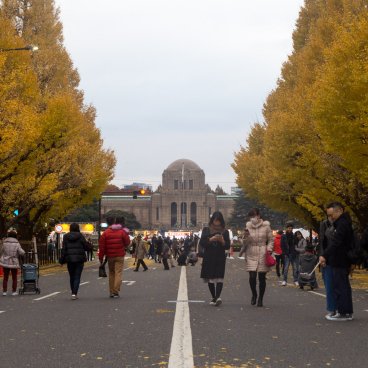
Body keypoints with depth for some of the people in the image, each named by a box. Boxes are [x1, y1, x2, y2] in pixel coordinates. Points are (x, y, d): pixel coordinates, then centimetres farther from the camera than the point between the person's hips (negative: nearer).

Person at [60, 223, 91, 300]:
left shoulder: (66, 237, 2)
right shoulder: (80, 236, -4)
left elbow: (64, 249, -1)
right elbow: (86, 247, -4)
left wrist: (62, 260, 2)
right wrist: (88, 244, 18)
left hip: (69, 259, 2)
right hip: (79, 259, -2)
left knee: (72, 277, 15)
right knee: (77, 277, -1)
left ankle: (73, 293, 20)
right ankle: (74, 293, -13)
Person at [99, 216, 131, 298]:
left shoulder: (105, 233, -3)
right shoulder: (122, 231, -1)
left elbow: (101, 246, -4)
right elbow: (127, 242, 6)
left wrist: (101, 257, 3)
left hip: (110, 256, 1)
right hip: (120, 256, -1)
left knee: (111, 273, 12)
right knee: (118, 273, -3)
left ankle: (111, 292, 12)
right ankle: (116, 292, -14)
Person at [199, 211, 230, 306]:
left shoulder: (225, 232, 7)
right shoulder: (206, 230, 7)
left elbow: (227, 246, 6)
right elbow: (201, 243, -1)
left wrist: (222, 241, -14)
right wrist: (211, 239, -15)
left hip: (220, 258, -1)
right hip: (208, 258, 1)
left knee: (219, 277, -16)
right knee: (210, 279, 5)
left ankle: (218, 296, -29)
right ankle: (214, 297, 17)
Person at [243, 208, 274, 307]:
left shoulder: (266, 226, 0)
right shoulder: (248, 226, 6)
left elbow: (271, 240, 6)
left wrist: (269, 249, -9)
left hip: (263, 255, -1)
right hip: (251, 255, 1)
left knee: (262, 278, 2)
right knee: (252, 277, -9)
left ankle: (260, 299, 18)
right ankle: (254, 294, 18)